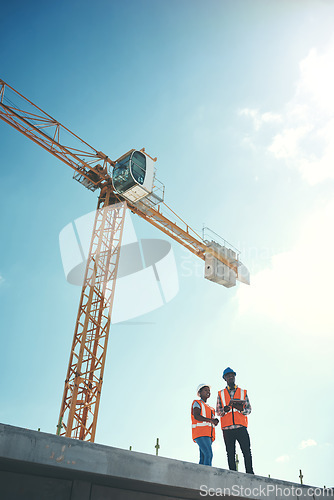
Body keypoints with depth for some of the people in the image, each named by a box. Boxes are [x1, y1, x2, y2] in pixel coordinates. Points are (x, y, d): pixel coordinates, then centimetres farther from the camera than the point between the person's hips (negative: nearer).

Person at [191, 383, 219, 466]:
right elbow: (196, 416, -11)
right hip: (201, 434, -8)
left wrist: (215, 421, 1)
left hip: (208, 435, 8)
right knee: (209, 455, -22)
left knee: (203, 459, 0)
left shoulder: (209, 407, 29)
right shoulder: (197, 403, 5)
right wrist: (211, 420, -16)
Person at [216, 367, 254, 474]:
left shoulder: (243, 392, 15)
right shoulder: (221, 394, 15)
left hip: (241, 426, 0)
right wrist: (224, 410, -12)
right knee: (230, 454, 1)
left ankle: (250, 473, -2)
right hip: (227, 428, 0)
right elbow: (218, 411, 11)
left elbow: (249, 409, 10)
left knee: (247, 451, -7)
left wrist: (242, 409, -12)